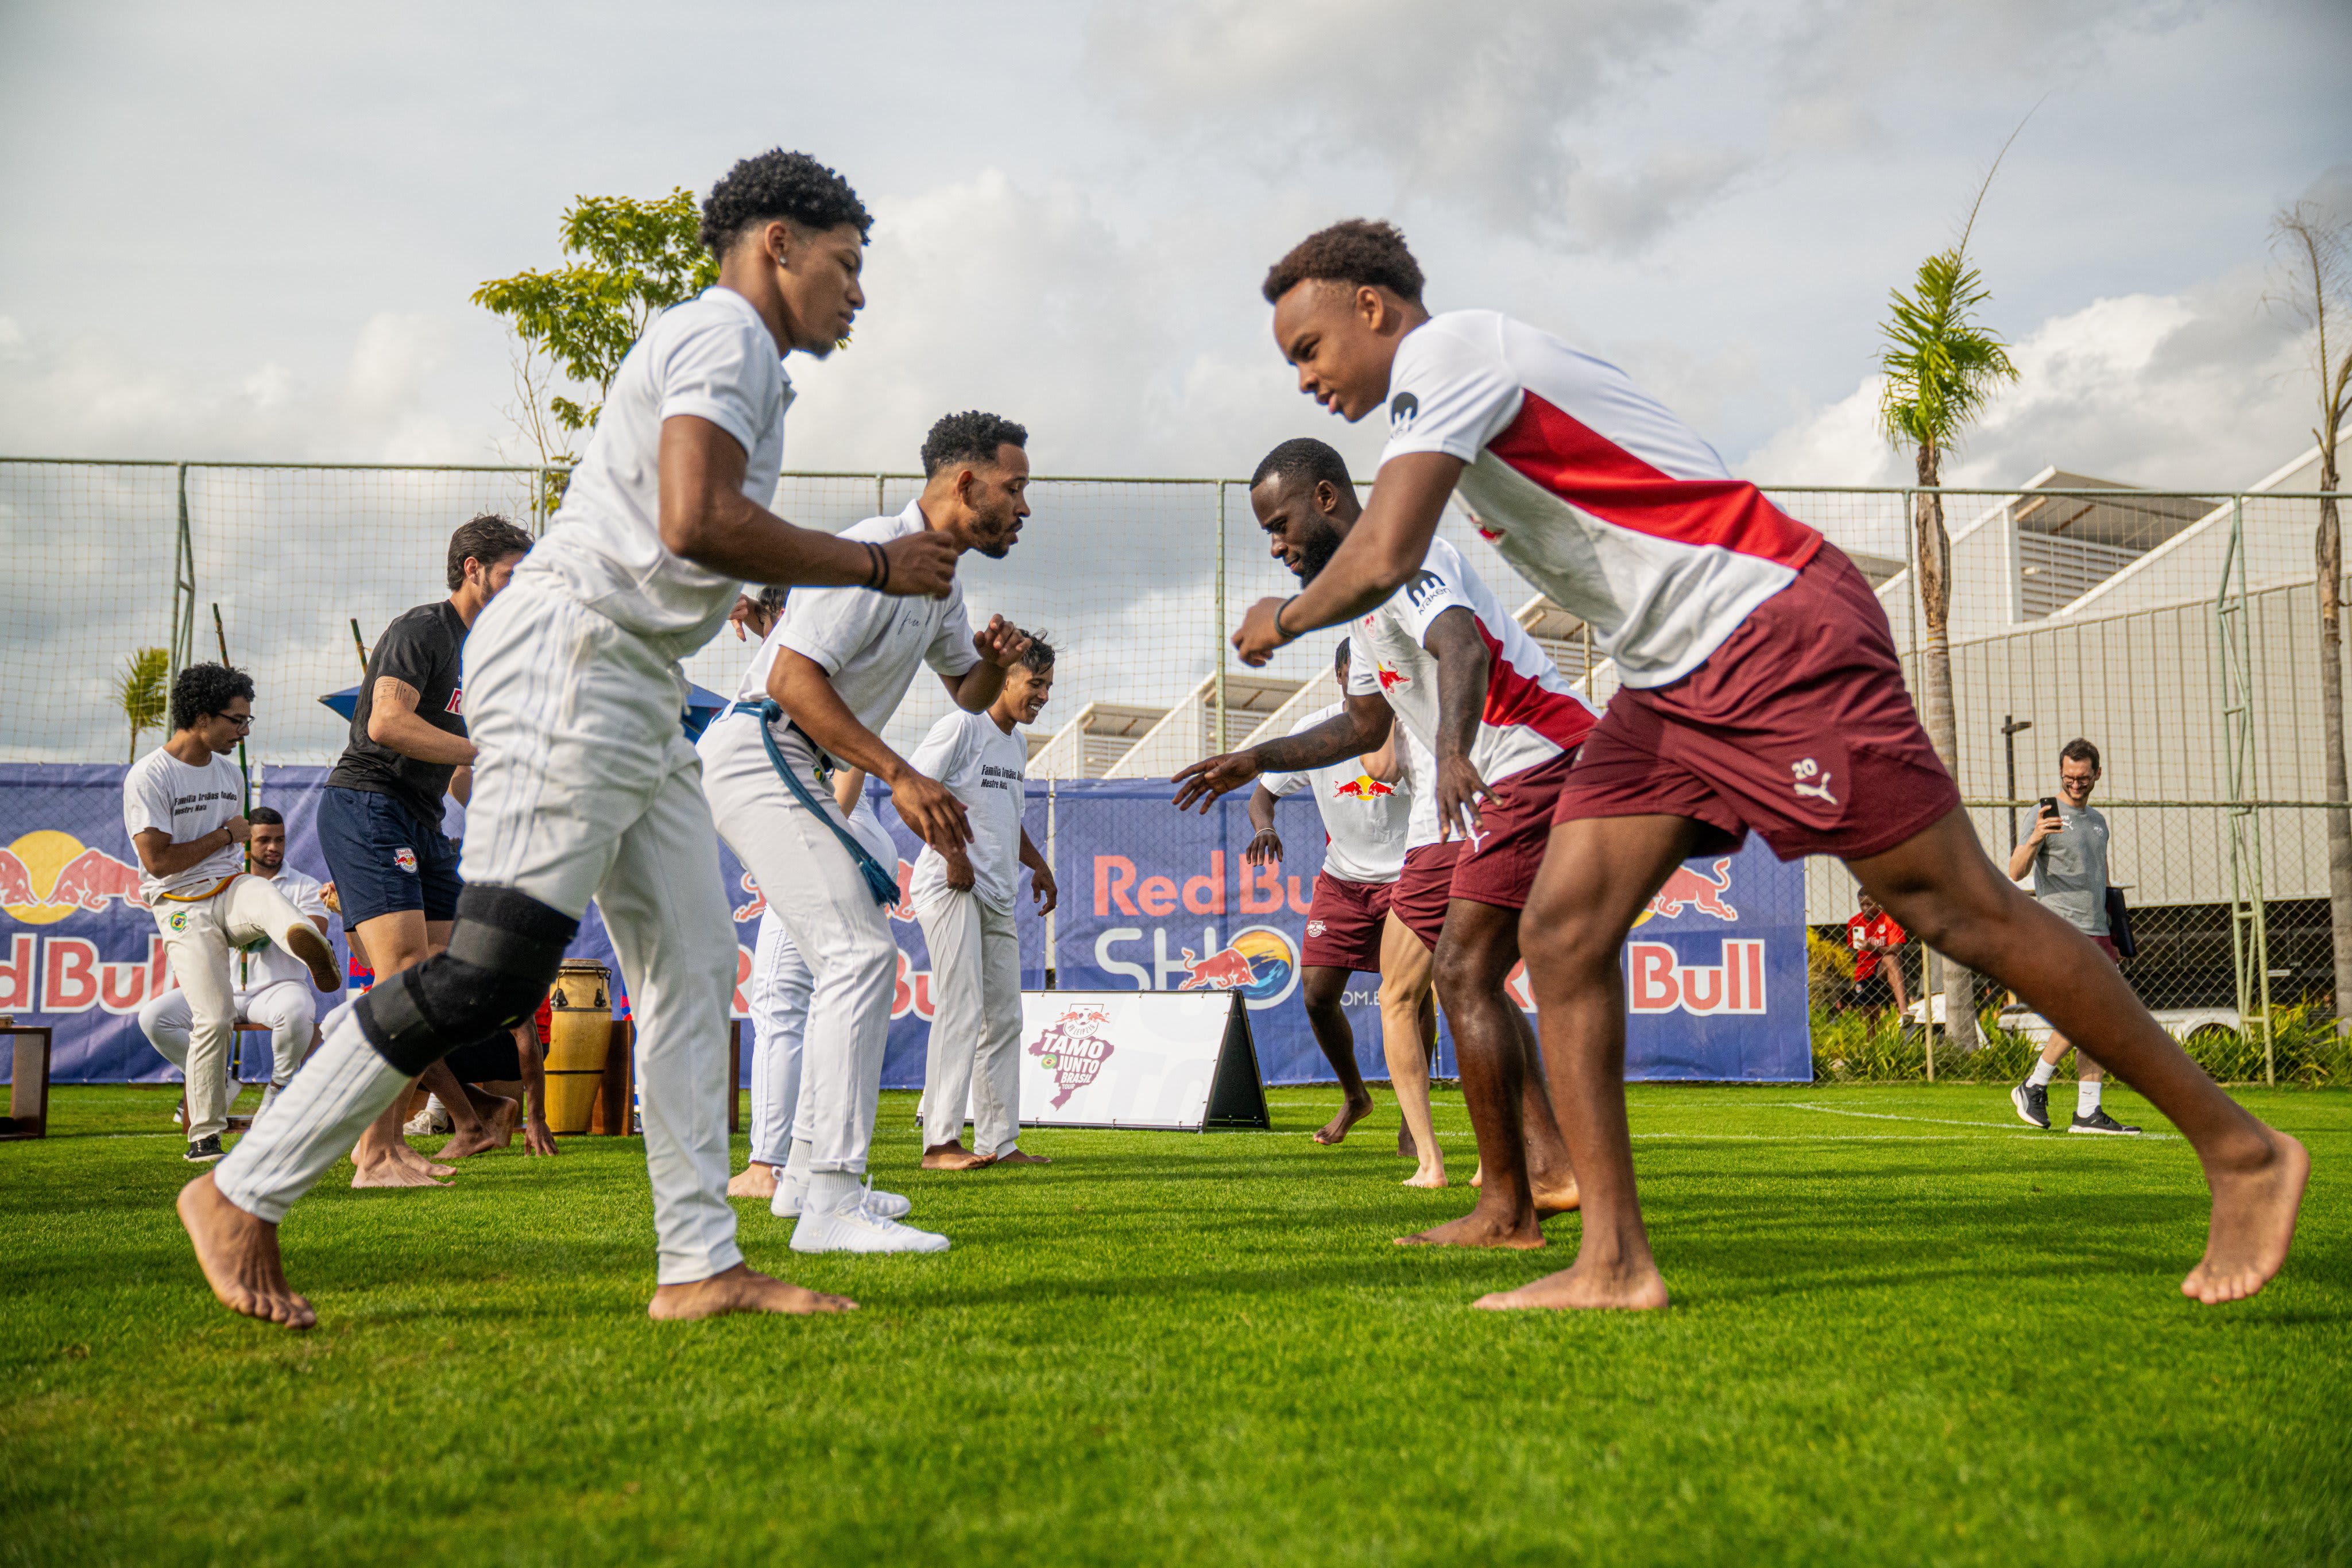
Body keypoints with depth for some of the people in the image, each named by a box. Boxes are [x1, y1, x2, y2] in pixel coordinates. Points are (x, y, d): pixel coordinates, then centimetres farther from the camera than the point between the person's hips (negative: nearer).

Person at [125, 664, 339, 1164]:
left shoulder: (229, 774, 14)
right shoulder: (147, 777, -8)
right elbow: (158, 861, -16)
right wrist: (226, 835, -6)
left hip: (230, 889, 4)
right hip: (183, 908, -4)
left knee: (263, 891, -33)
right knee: (214, 1018, -13)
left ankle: (311, 949, -67)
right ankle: (203, 1137, 0)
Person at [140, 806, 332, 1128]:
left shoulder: (305, 886, 7)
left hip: (278, 986, -3)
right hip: (224, 989, 4)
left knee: (296, 1012, -40)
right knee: (153, 1017, -15)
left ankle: (277, 1092, -12)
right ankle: (218, 1088, 1)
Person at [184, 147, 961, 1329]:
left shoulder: (733, 356, 24)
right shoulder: (725, 334, -7)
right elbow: (696, 522, -22)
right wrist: (876, 565, -15)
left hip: (638, 695, 11)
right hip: (572, 662, -11)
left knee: (693, 968, 6)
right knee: (495, 970, -13)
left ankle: (700, 1266, 8)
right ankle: (242, 1195, -3)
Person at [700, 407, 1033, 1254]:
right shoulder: (873, 551, -17)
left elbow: (967, 693, 27)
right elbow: (794, 678, -25)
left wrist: (993, 661, 2)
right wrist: (900, 776, -27)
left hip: (795, 771, 11)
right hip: (758, 752, -11)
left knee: (852, 957, 18)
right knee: (860, 953, -20)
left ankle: (808, 1174, 26)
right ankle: (830, 1203, -24)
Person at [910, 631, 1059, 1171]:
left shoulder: (1017, 742, 19)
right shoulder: (962, 726, -9)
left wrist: (1037, 864, 21)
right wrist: (953, 853, -21)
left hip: (998, 894, 9)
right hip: (952, 886, -9)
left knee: (1004, 1015, 9)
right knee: (962, 1010, -15)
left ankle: (998, 1141, 15)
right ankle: (940, 1142, -16)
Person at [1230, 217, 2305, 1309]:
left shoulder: (1447, 349, -11)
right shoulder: (1464, 375, 19)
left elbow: (1382, 559, -22)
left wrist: (1282, 619, -3)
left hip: (1780, 631, -10)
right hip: (1671, 684, 10)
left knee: (1962, 913, -6)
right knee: (1560, 932, -2)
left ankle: (2240, 1149, 7)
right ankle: (1612, 1262, -1)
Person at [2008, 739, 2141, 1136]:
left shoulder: (2097, 820, 19)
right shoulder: (2048, 815, -3)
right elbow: (2015, 872, -15)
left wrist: (2114, 936, 25)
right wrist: (2034, 840, -34)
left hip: (2096, 933, 7)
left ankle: (2088, 1112, 4)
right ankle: (2034, 1086, -3)